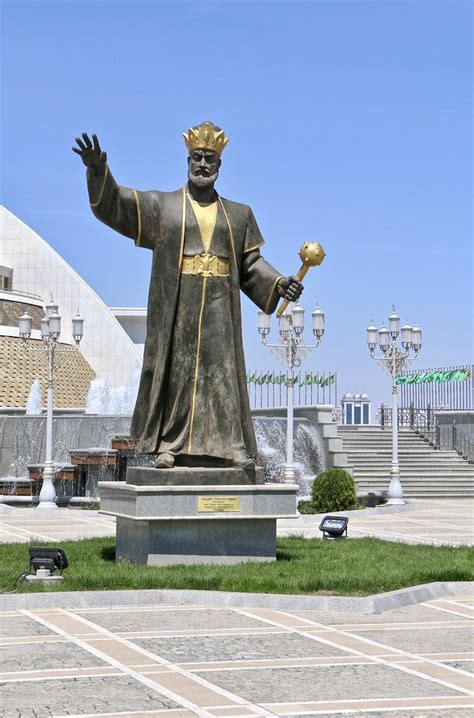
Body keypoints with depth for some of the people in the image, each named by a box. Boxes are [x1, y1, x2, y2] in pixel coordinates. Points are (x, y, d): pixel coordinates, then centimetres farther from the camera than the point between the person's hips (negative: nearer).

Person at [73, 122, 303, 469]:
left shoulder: (239, 215, 17)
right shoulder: (161, 205, 10)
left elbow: (251, 263, 13)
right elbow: (114, 204, 0)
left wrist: (278, 283, -6)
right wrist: (98, 170, -18)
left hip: (219, 307, 2)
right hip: (176, 306, -2)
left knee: (221, 372, -2)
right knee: (174, 371, -4)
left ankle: (225, 447, -2)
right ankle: (169, 445, -1)